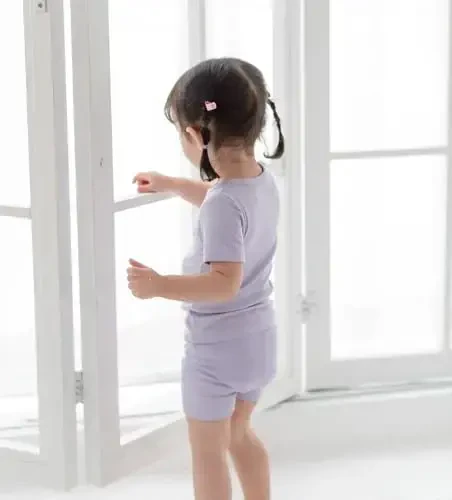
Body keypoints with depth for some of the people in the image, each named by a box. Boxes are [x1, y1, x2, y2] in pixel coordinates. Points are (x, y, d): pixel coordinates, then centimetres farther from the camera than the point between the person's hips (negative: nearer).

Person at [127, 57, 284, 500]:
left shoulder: (224, 203, -29)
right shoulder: (263, 181, -2)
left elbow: (224, 282, -34)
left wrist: (160, 285, -35)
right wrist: (171, 185, 28)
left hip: (217, 347, -9)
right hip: (258, 338, 9)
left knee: (207, 453, 10)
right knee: (239, 434, 28)